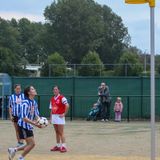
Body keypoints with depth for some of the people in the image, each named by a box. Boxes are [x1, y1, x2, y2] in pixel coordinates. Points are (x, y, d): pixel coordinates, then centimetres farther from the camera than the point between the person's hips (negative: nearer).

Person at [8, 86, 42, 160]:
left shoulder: (34, 103, 5)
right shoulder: (25, 103, -20)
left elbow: (36, 115, 13)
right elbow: (24, 118, -25)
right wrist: (34, 123, -29)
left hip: (29, 126, 8)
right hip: (23, 126, -8)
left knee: (30, 144, 12)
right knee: (31, 144, -8)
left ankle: (13, 150, 26)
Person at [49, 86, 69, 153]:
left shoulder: (62, 98, -10)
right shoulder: (52, 99, 12)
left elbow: (67, 106, -19)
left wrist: (64, 114, -16)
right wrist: (51, 118, 12)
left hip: (60, 117, -7)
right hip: (54, 116, 7)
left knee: (61, 132, -7)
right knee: (57, 132, 12)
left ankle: (63, 146, -6)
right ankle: (58, 146, 18)